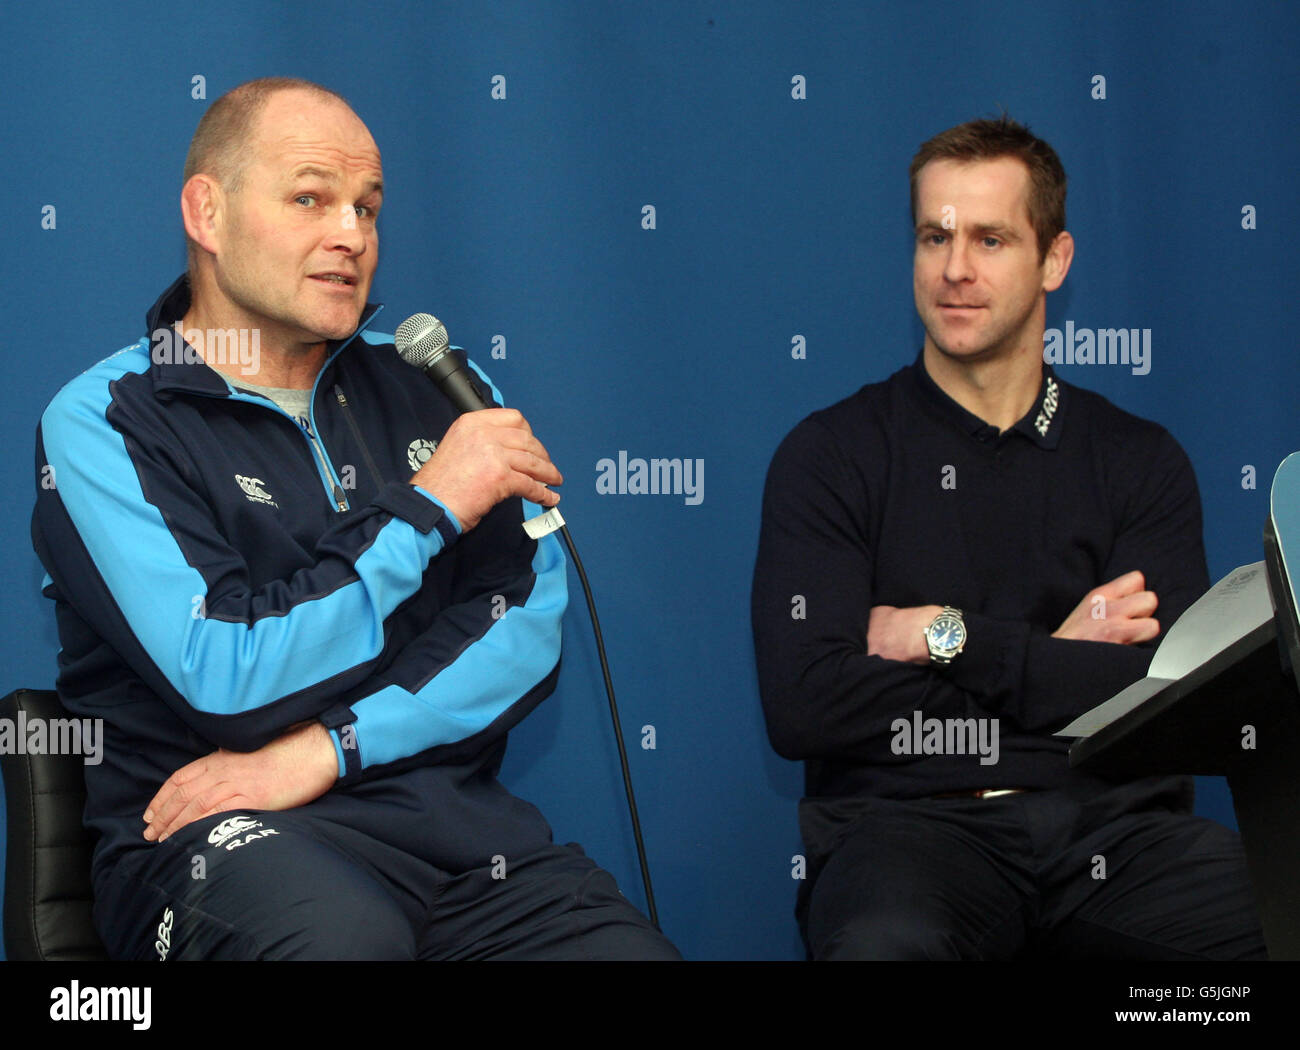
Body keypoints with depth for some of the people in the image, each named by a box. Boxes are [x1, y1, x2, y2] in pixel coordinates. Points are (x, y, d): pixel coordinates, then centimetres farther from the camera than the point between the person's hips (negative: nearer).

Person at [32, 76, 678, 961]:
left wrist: (326, 749, -10)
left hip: (457, 820, 5)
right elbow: (227, 678, -13)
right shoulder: (104, 422, -1)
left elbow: (529, 619, 4)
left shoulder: (431, 390, 14)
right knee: (343, 932, -37)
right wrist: (429, 507, -8)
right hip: (219, 843, -4)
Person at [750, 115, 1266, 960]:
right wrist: (1054, 663, -2)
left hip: (1110, 822, 3)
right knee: (883, 943, -38)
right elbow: (802, 706, -7)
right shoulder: (831, 456, 7)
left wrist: (946, 638, -4)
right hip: (907, 819, -2)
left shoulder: (1139, 461, 13)